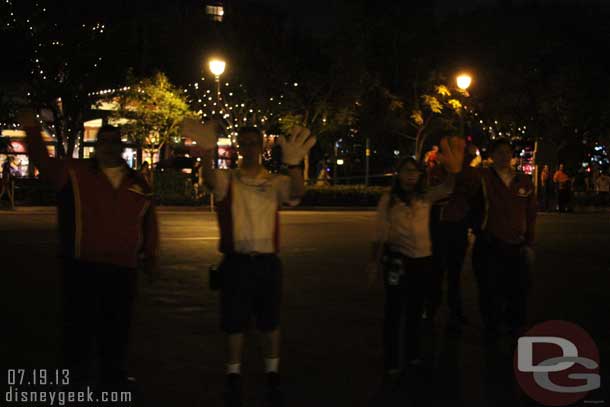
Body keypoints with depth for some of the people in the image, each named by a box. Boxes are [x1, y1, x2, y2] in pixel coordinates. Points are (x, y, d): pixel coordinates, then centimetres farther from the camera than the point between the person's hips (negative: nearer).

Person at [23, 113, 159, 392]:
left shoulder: (138, 184, 10)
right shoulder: (75, 173, 1)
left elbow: (149, 223, 17)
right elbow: (44, 163, -12)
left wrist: (151, 257, 18)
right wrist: (32, 131, -25)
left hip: (122, 271, 3)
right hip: (81, 267, -3)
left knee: (116, 330, 13)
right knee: (79, 327, 5)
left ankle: (114, 382, 27)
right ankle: (76, 381, 19)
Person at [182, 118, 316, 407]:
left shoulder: (275, 183, 4)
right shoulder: (227, 180, 1)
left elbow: (297, 193, -17)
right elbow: (209, 180, -22)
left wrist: (293, 164, -40)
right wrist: (207, 152, -46)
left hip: (267, 262, 1)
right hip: (236, 262, -1)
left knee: (270, 323, 11)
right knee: (234, 324, 7)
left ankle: (273, 378, 25)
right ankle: (234, 379, 21)